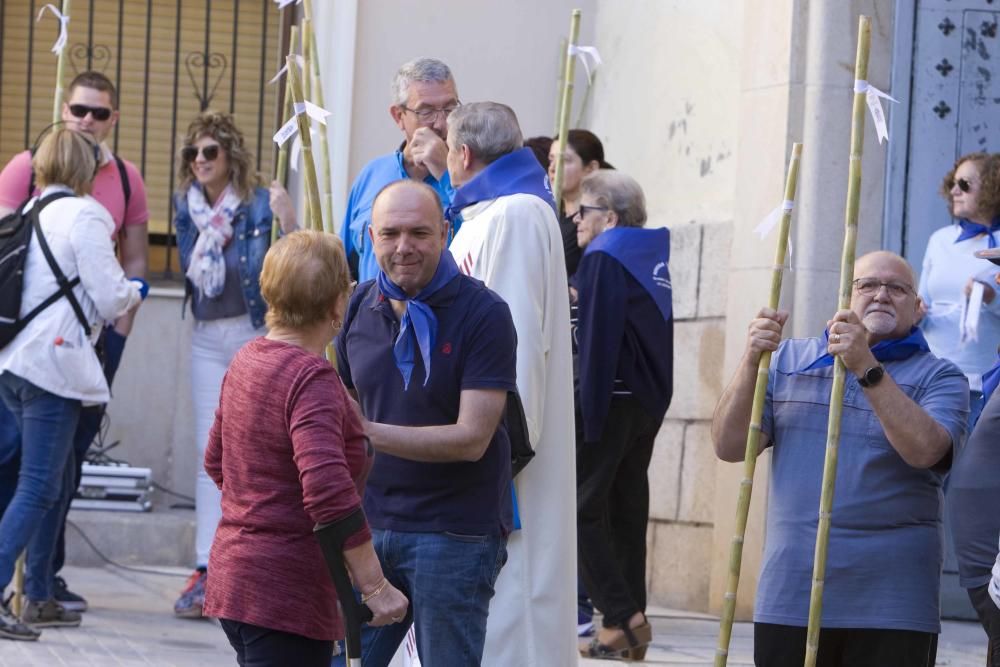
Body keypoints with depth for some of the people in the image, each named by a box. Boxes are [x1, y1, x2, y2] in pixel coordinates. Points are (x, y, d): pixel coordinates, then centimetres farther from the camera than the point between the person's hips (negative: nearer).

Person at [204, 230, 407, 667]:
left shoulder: (247, 360, 10)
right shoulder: (312, 378, -19)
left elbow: (216, 460, 23)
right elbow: (329, 490, -29)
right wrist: (376, 587, -25)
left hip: (234, 572, 10)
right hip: (287, 593, -10)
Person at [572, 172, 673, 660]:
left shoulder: (604, 257, -11)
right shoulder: (654, 254, 13)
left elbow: (597, 341, -17)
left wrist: (588, 416, -17)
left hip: (612, 400, -8)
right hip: (651, 403, 8)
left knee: (582, 510, -4)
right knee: (628, 511, 10)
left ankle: (624, 618, -13)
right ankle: (632, 628, 10)